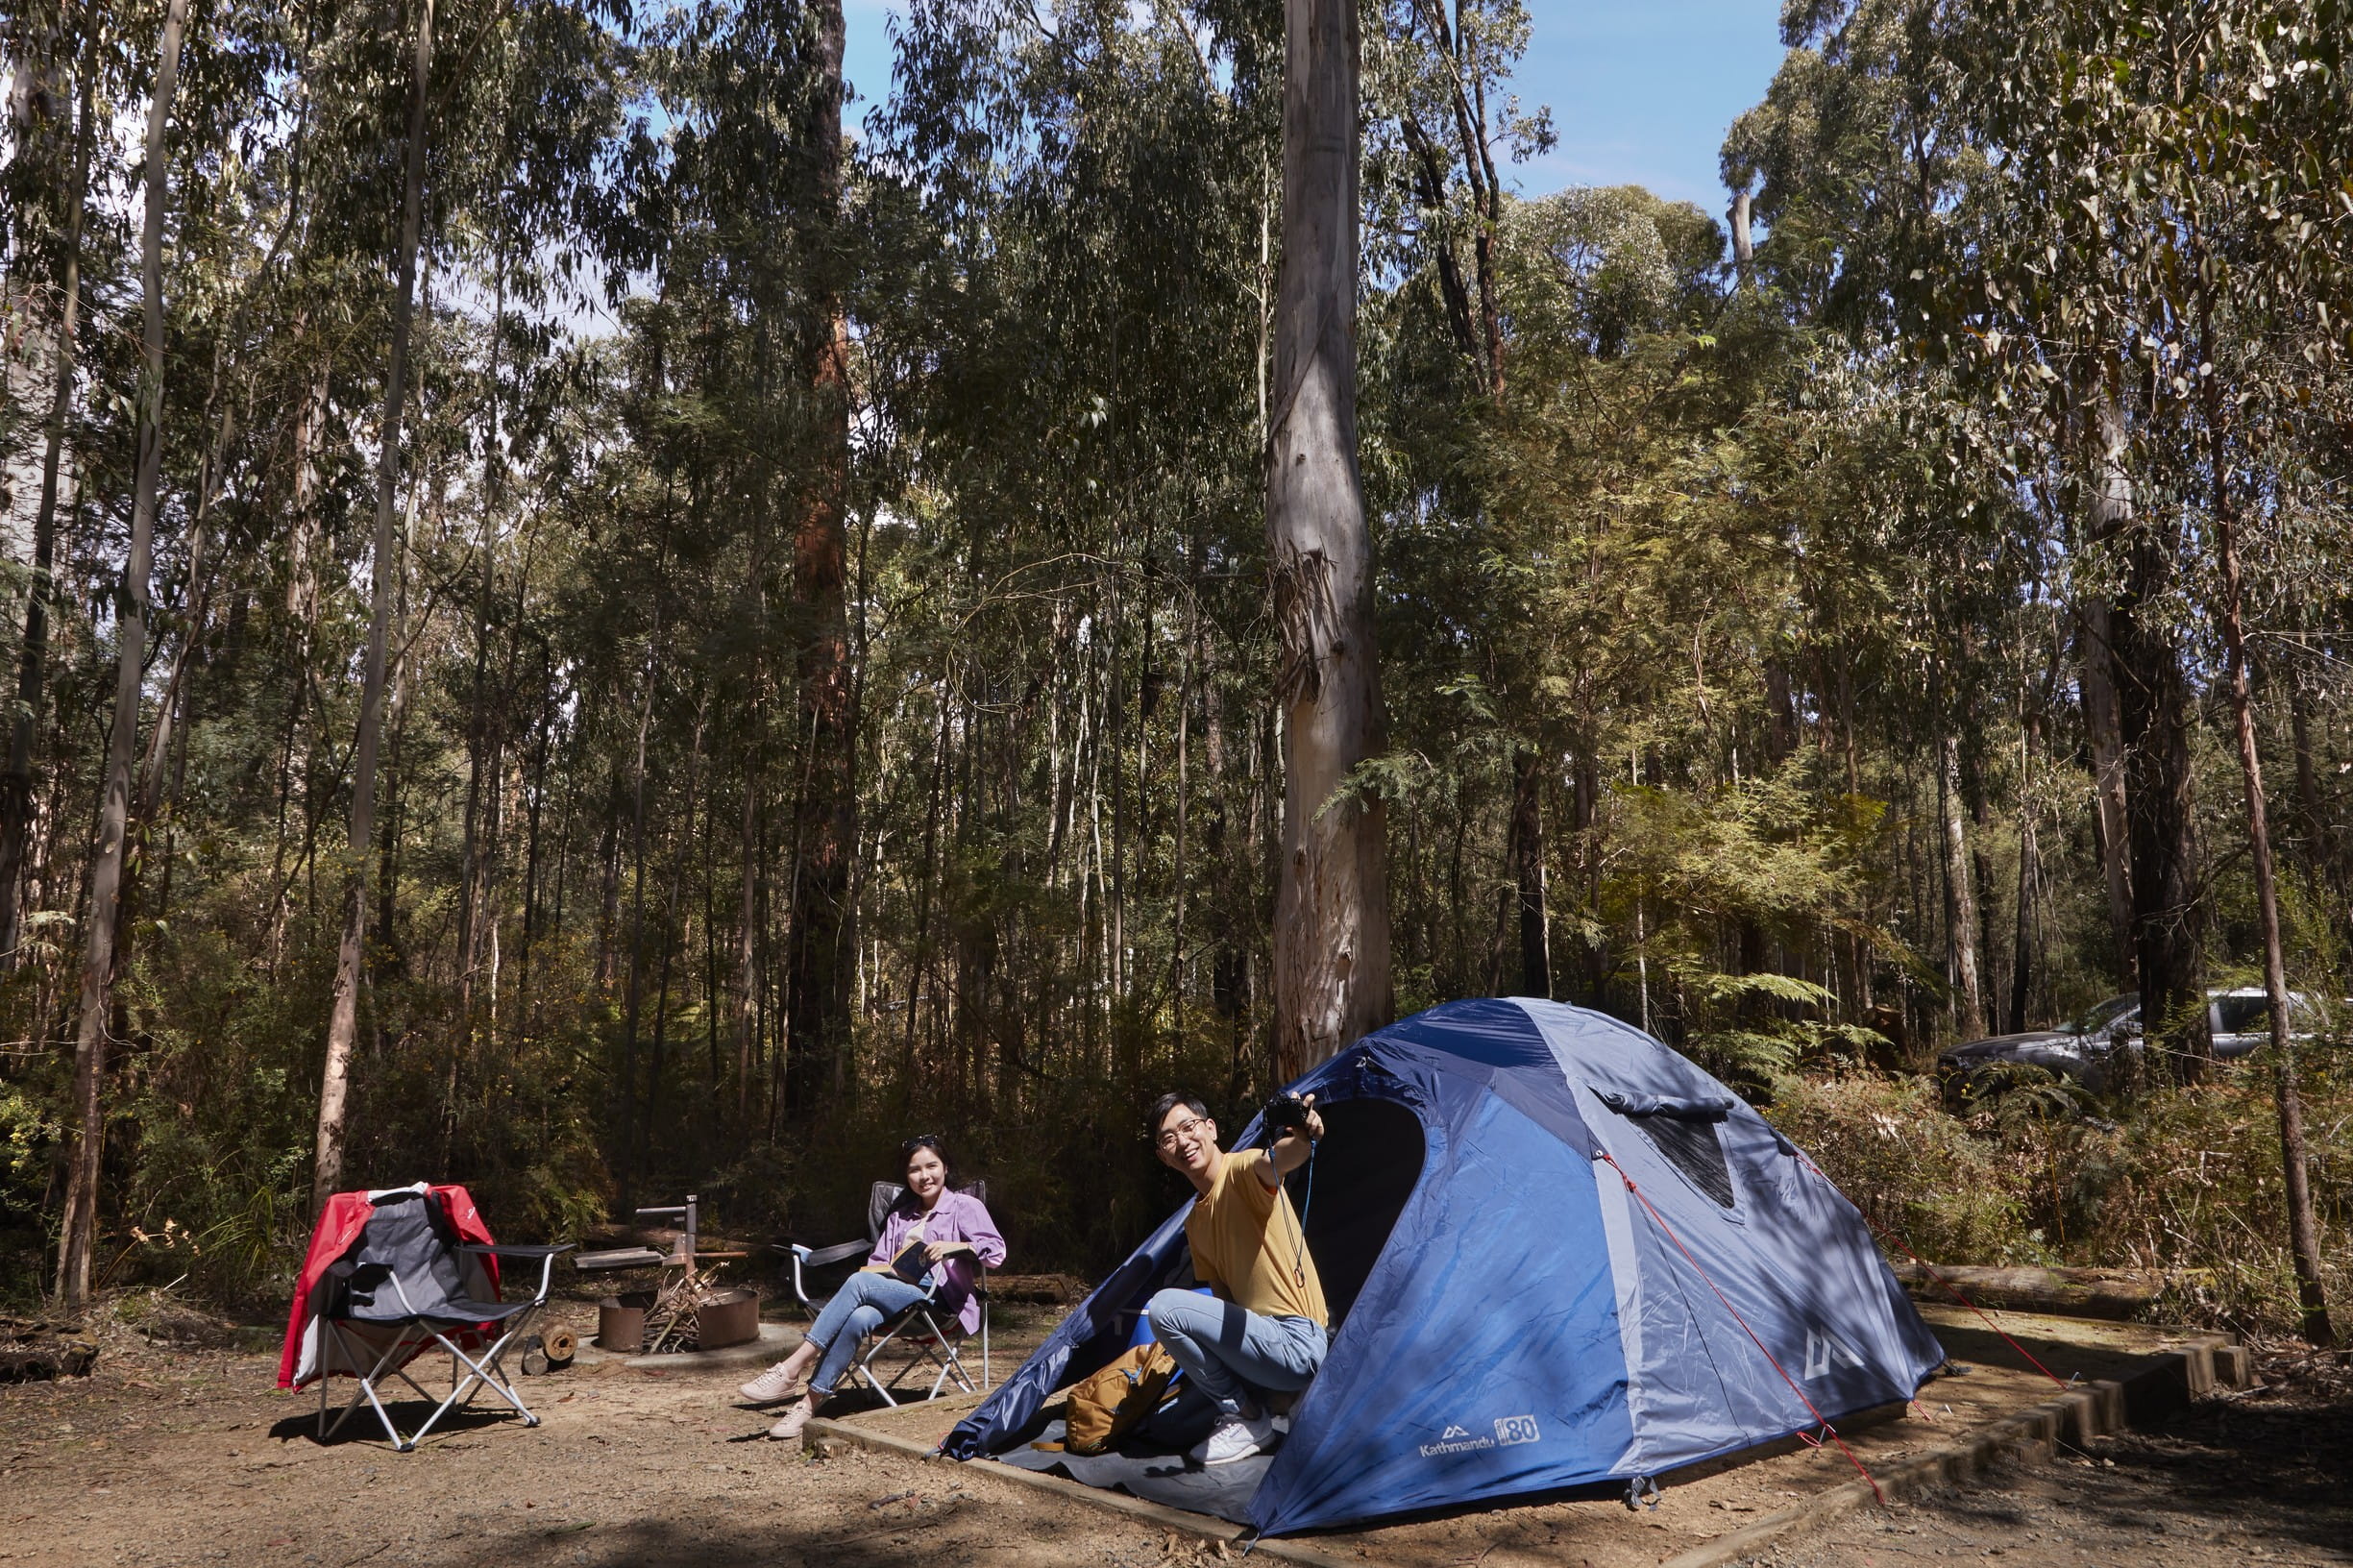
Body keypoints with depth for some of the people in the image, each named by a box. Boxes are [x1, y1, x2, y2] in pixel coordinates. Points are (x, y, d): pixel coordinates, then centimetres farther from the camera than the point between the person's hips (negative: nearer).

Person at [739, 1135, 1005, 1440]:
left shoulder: (965, 1206, 5)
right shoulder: (900, 1215, 25)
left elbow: (996, 1250, -8)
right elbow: (878, 1262, 22)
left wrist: (955, 1246, -25)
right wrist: (875, 1272, -2)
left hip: (939, 1302, -5)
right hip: (899, 1296, 5)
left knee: (859, 1283, -30)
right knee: (859, 1317, -33)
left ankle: (791, 1371, -32)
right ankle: (808, 1403, -37)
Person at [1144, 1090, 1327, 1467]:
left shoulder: (1241, 1170, -13)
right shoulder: (1195, 1222, 13)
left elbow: (1276, 1159, -39)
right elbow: (1223, 1295, 15)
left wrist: (1300, 1140, -62)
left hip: (1295, 1343, -10)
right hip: (1261, 1338, 10)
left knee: (1165, 1306, -22)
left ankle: (1247, 1419, -8)